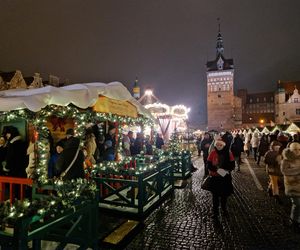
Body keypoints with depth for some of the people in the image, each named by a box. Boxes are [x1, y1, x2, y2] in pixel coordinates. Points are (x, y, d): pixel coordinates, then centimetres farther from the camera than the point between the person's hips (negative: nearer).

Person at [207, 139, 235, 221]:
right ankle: (215, 212, 19)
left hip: (226, 177, 2)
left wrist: (226, 170, -21)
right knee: (215, 195, 5)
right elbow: (209, 165, -6)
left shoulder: (228, 153, -6)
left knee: (225, 194, 17)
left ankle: (224, 208, 42)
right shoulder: (213, 153, -8)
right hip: (215, 177, -1)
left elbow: (232, 165, -2)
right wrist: (216, 169, -23)